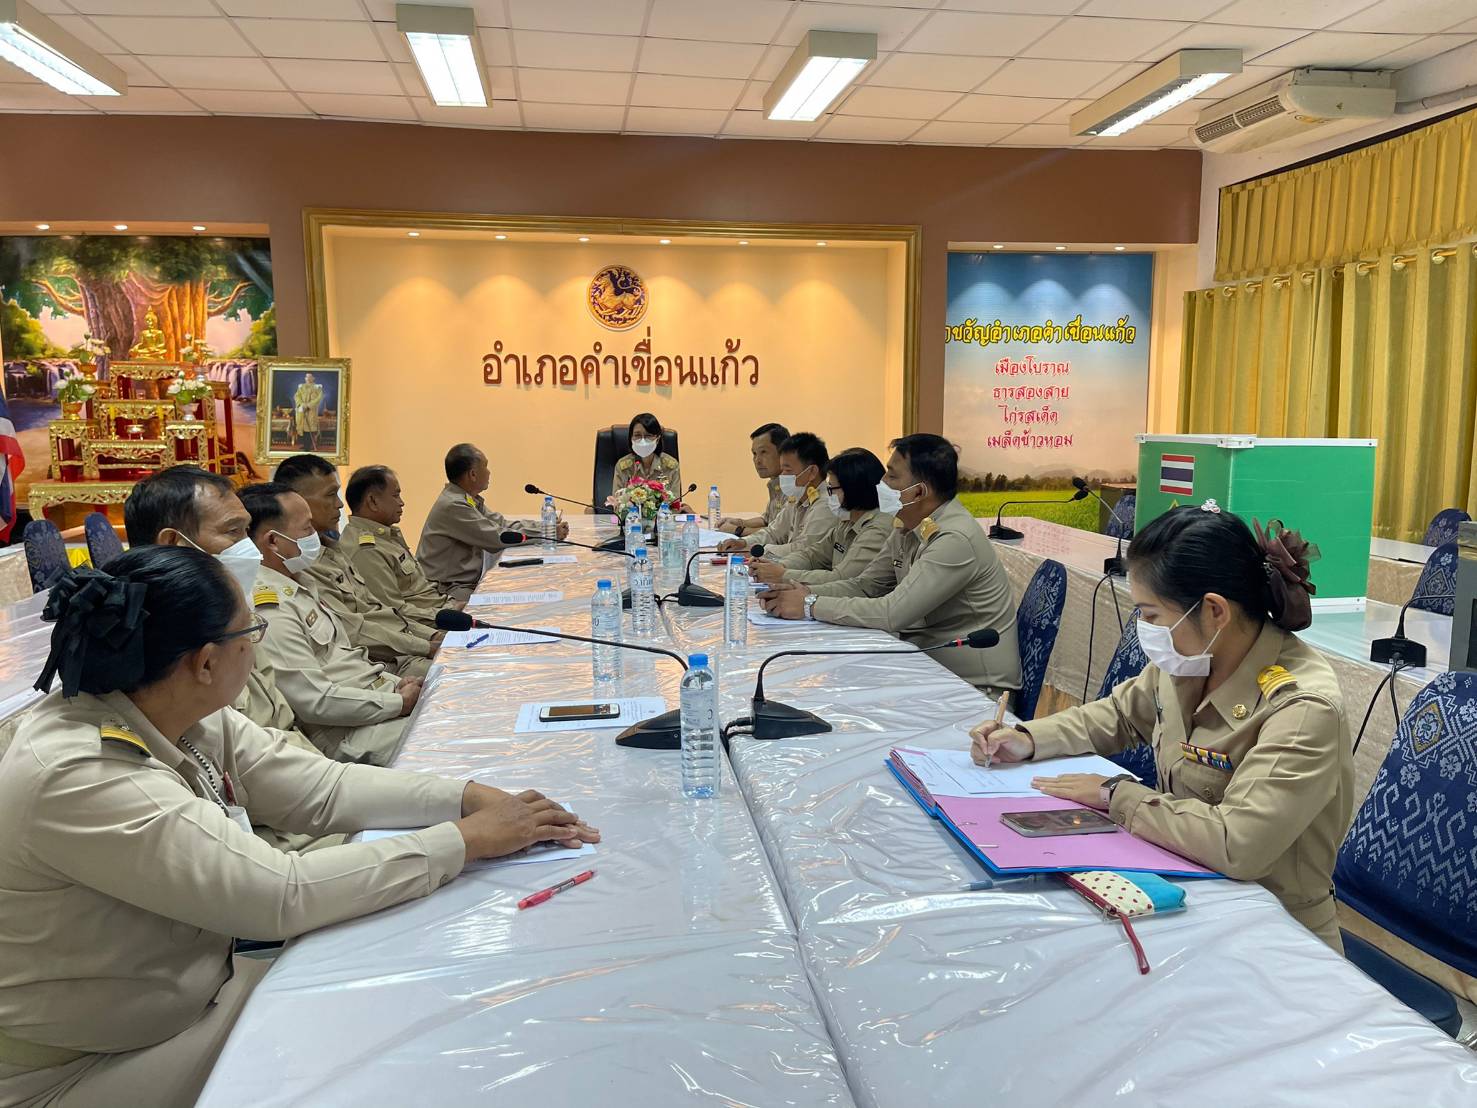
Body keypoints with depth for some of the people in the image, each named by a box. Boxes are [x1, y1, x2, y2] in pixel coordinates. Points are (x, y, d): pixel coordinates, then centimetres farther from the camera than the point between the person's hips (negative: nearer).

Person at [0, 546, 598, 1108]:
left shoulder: (183, 718, -7)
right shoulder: (73, 778, -33)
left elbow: (321, 787, -3)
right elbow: (281, 896, -35)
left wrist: (473, 796, -15)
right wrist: (470, 839, -29)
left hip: (201, 984, 7)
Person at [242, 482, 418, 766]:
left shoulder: (298, 583, 13)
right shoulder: (269, 611, -19)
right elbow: (316, 702, -21)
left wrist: (396, 683, 6)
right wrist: (399, 703, -14)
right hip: (349, 735, -10)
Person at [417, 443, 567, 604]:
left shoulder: (469, 499, 11)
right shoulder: (453, 506, -20)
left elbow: (502, 524, 13)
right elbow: (498, 538, -19)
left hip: (469, 581, 10)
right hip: (447, 590, -10)